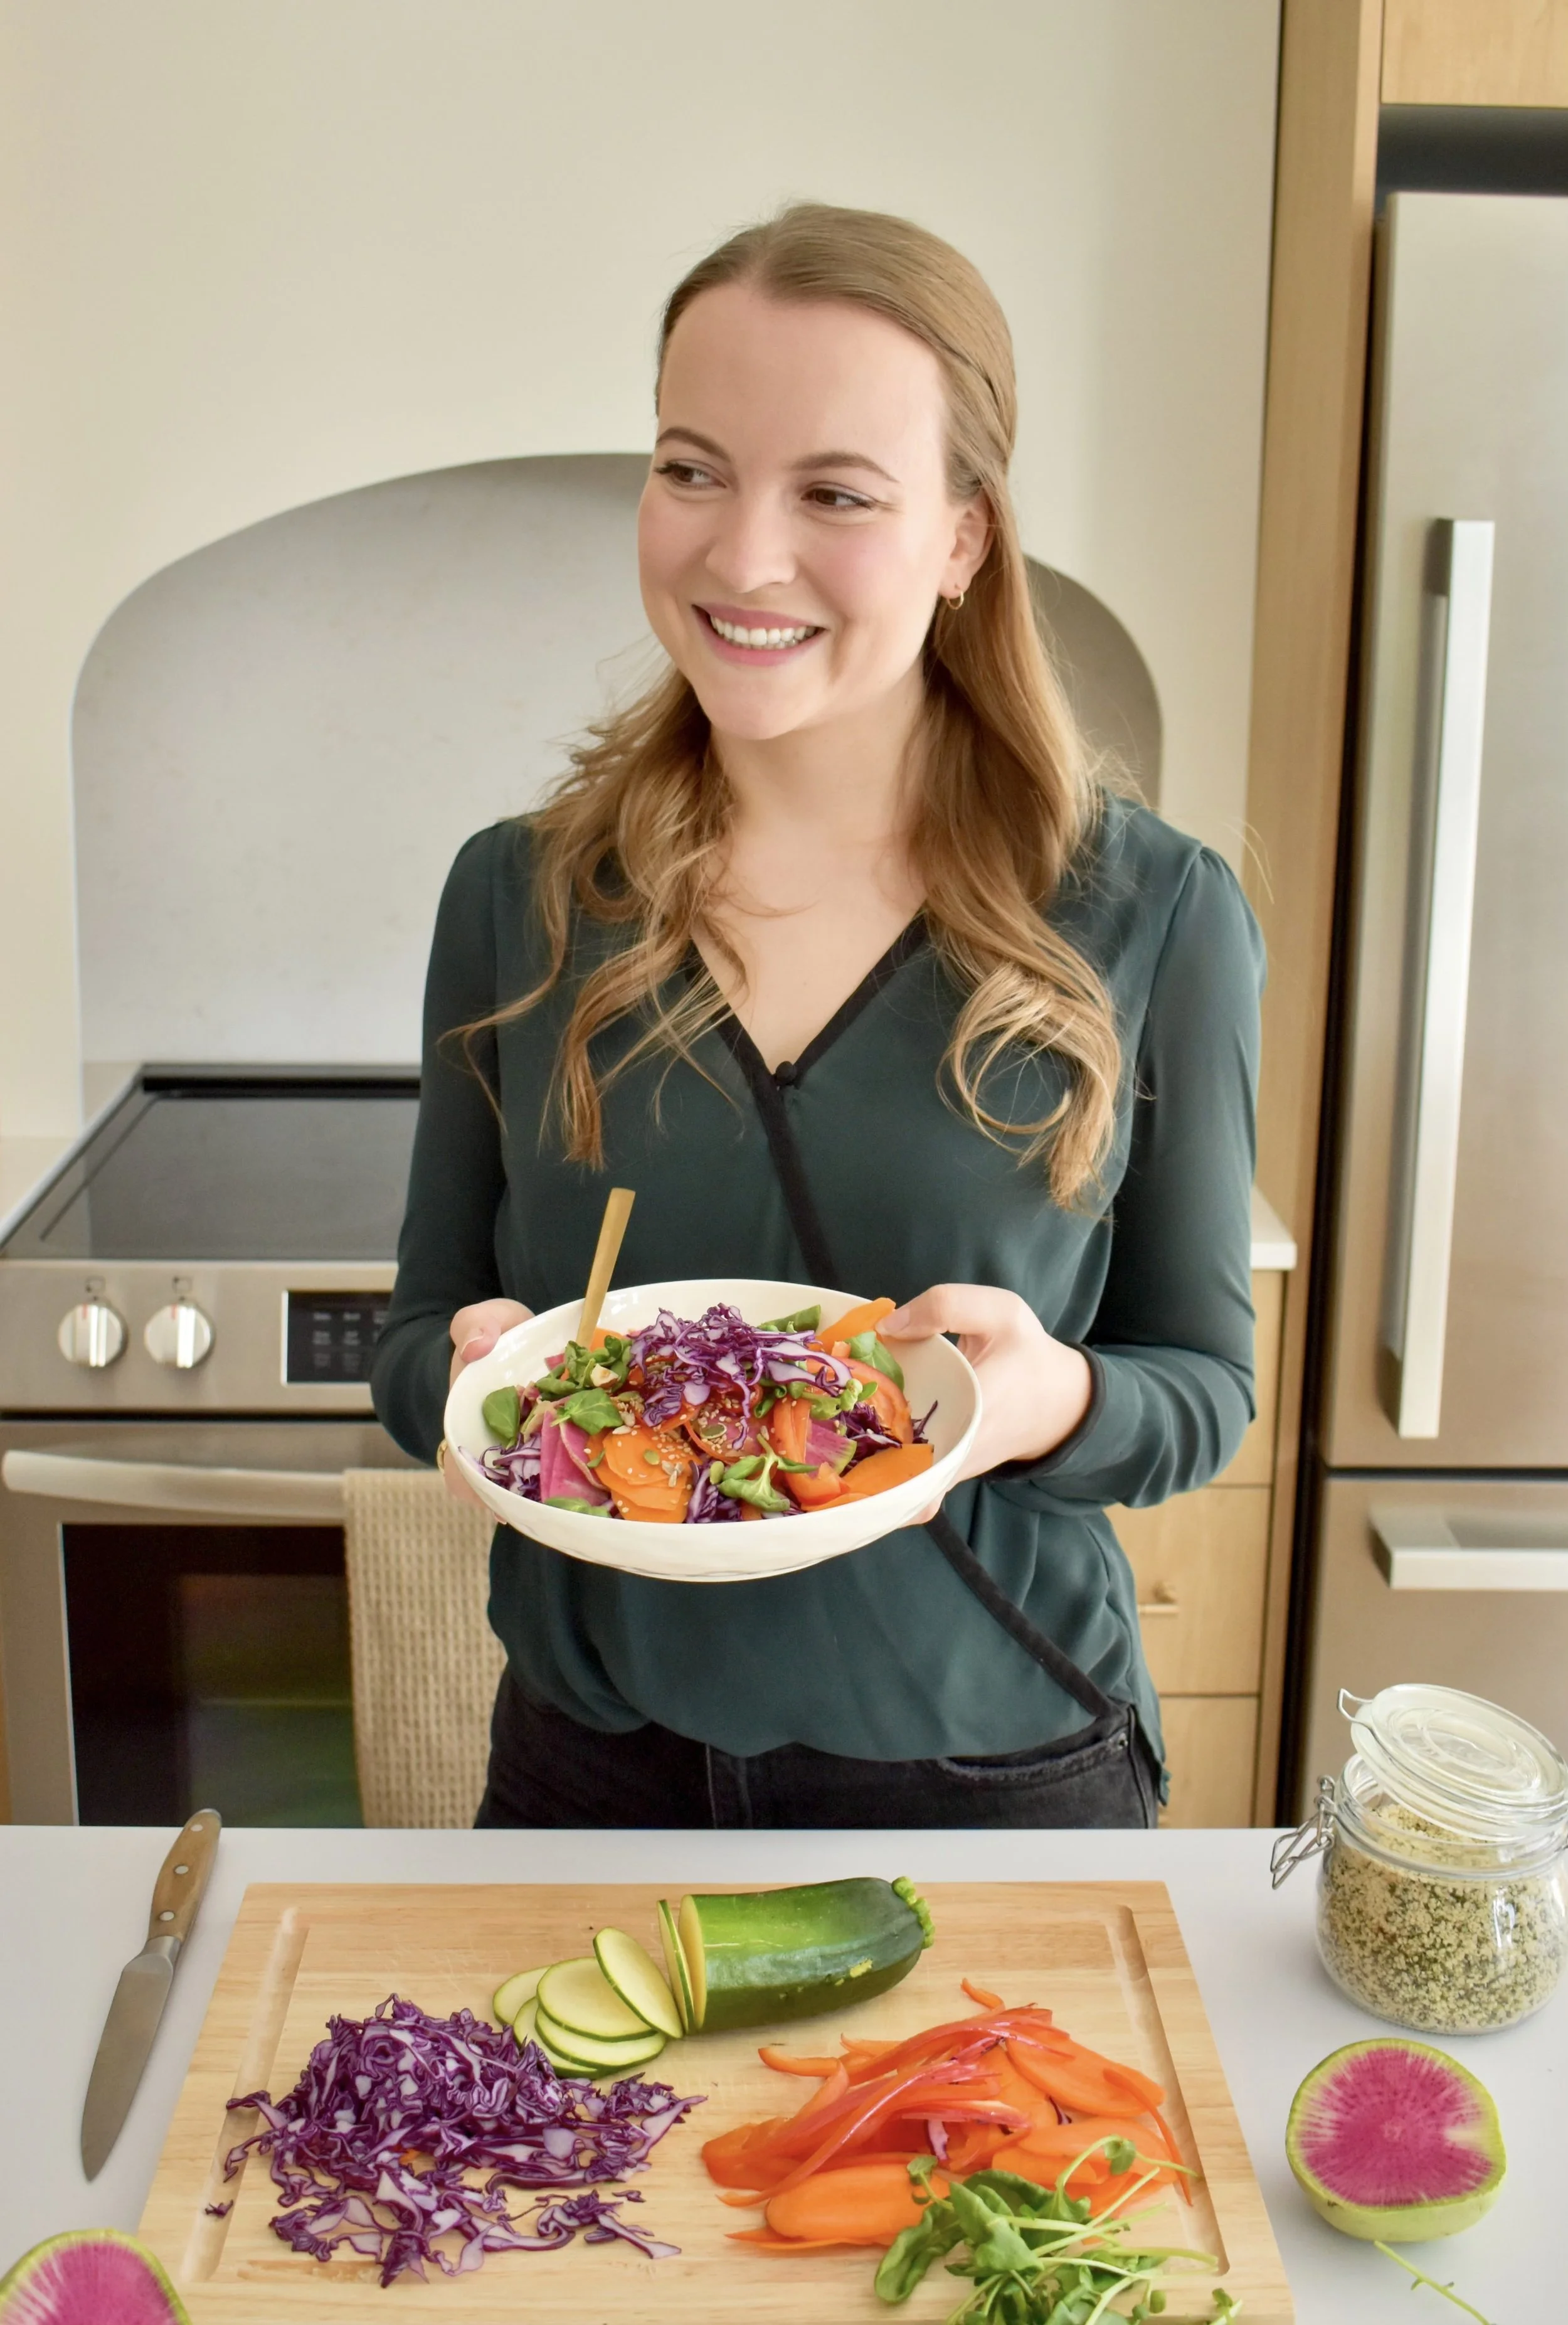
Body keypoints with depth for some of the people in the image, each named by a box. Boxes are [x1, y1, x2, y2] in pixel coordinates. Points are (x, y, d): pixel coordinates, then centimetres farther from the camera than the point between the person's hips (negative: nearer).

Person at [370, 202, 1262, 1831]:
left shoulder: (1155, 918, -11)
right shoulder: (518, 896, -4)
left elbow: (1205, 1383, -3)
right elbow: (419, 1335, 3)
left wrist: (1053, 1402, -24)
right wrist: (473, 1375, -19)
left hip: (997, 1776, -1)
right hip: (593, 1765, 2)